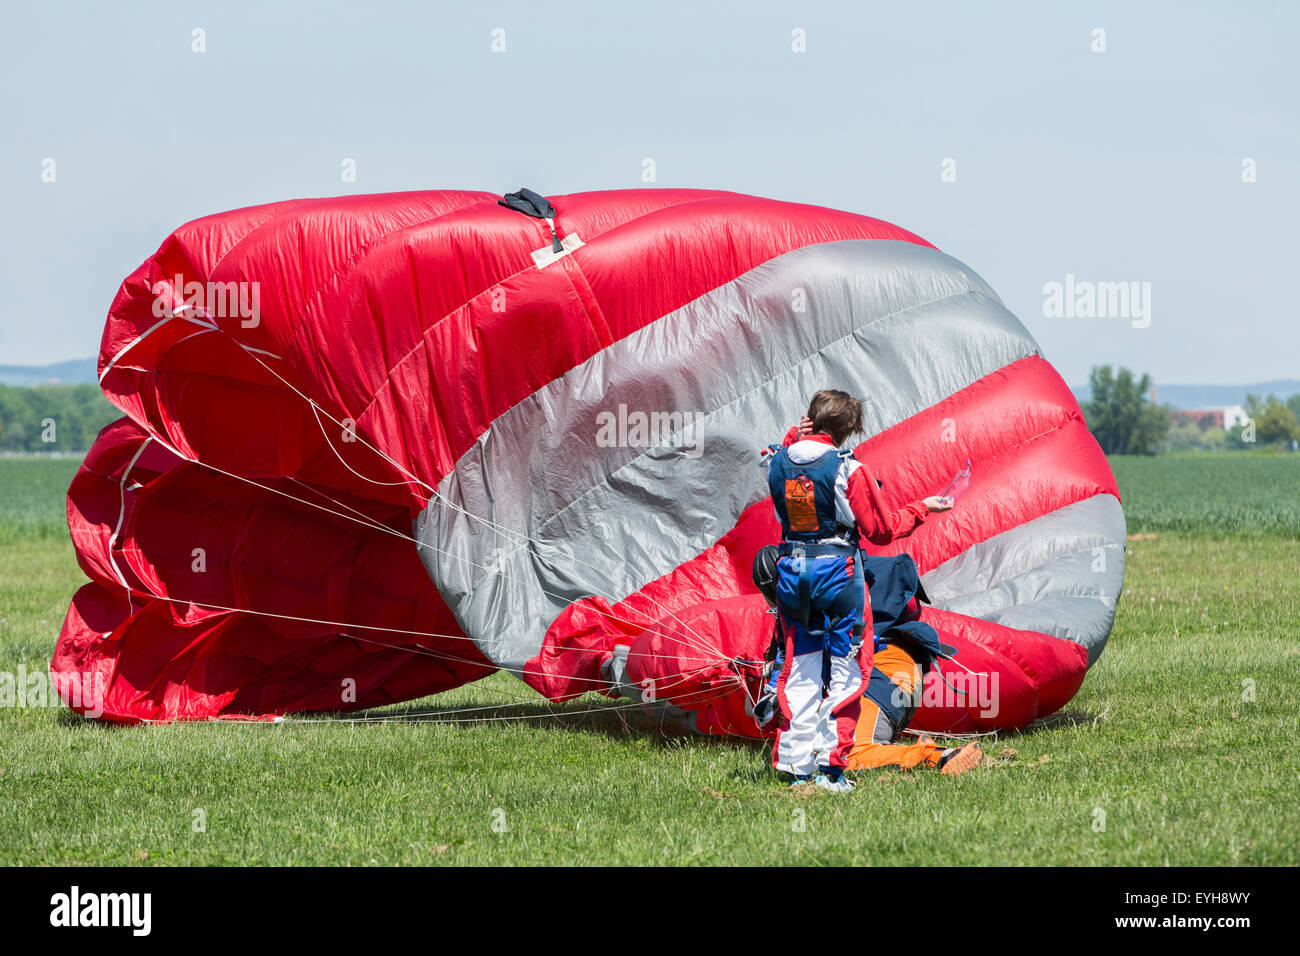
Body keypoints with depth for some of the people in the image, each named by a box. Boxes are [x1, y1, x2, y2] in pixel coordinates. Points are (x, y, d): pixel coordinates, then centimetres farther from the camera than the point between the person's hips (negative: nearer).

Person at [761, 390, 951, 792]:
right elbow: (881, 529, -8)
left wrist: (796, 437, 9)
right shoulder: (847, 469, -15)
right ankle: (830, 766, 0)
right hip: (837, 570, -5)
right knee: (844, 670, 5)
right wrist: (922, 508, 6)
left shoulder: (778, 462, -2)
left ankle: (796, 766, 11)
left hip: (792, 571, 5)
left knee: (800, 671, 13)